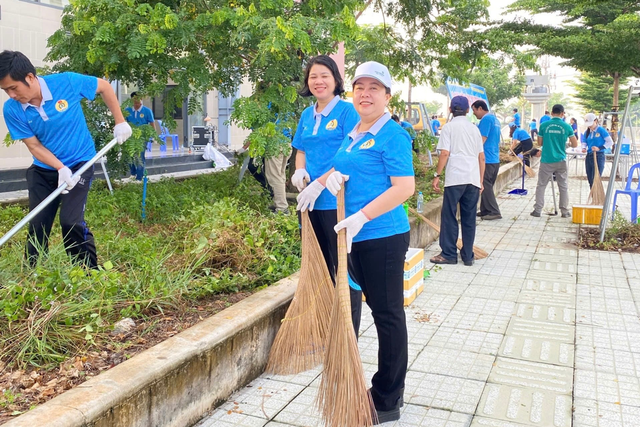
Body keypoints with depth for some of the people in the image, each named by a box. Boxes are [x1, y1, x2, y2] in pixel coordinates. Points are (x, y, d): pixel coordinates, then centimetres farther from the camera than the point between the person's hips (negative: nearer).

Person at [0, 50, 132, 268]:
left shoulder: (66, 82, -21)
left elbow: (104, 86, -5)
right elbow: (34, 145, -9)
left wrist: (120, 122, -5)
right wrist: (60, 168, -23)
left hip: (79, 163, -3)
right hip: (43, 169, 3)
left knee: (71, 221, -14)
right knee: (37, 224, 6)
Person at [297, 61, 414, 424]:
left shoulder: (392, 135, -11)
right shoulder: (354, 134, 14)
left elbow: (405, 187, -20)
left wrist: (362, 216, -25)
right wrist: (320, 182, 15)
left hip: (384, 237, -8)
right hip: (357, 237, 8)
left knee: (388, 315, 3)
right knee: (379, 310, 17)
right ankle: (385, 390, 32)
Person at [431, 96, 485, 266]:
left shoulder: (449, 127, 0)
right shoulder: (474, 128, 15)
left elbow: (445, 154, -9)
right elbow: (481, 157, 14)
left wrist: (437, 175, -4)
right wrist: (481, 181, 19)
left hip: (455, 178, -5)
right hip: (473, 179, 5)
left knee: (449, 215, 3)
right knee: (469, 218, 8)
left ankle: (449, 254, 6)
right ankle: (468, 256, 13)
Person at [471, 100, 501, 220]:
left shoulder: (486, 119, -13)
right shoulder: (495, 119, 18)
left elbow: (482, 139, -17)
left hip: (487, 159, -10)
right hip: (495, 159, 10)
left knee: (486, 186, -5)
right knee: (487, 186, 14)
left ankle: (494, 212, -4)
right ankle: (485, 210, 19)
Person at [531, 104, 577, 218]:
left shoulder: (544, 125, -3)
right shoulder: (566, 127, -1)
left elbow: (539, 143, 5)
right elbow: (575, 144, 4)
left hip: (546, 160, -1)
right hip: (560, 161, 1)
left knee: (541, 185, 7)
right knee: (563, 186, 10)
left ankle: (537, 210, 4)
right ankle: (565, 211, 13)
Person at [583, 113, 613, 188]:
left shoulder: (601, 130, -6)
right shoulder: (587, 132, 10)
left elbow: (610, 142, -7)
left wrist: (599, 148, -18)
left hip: (598, 156, -6)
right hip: (589, 156, 6)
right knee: (590, 180, 10)